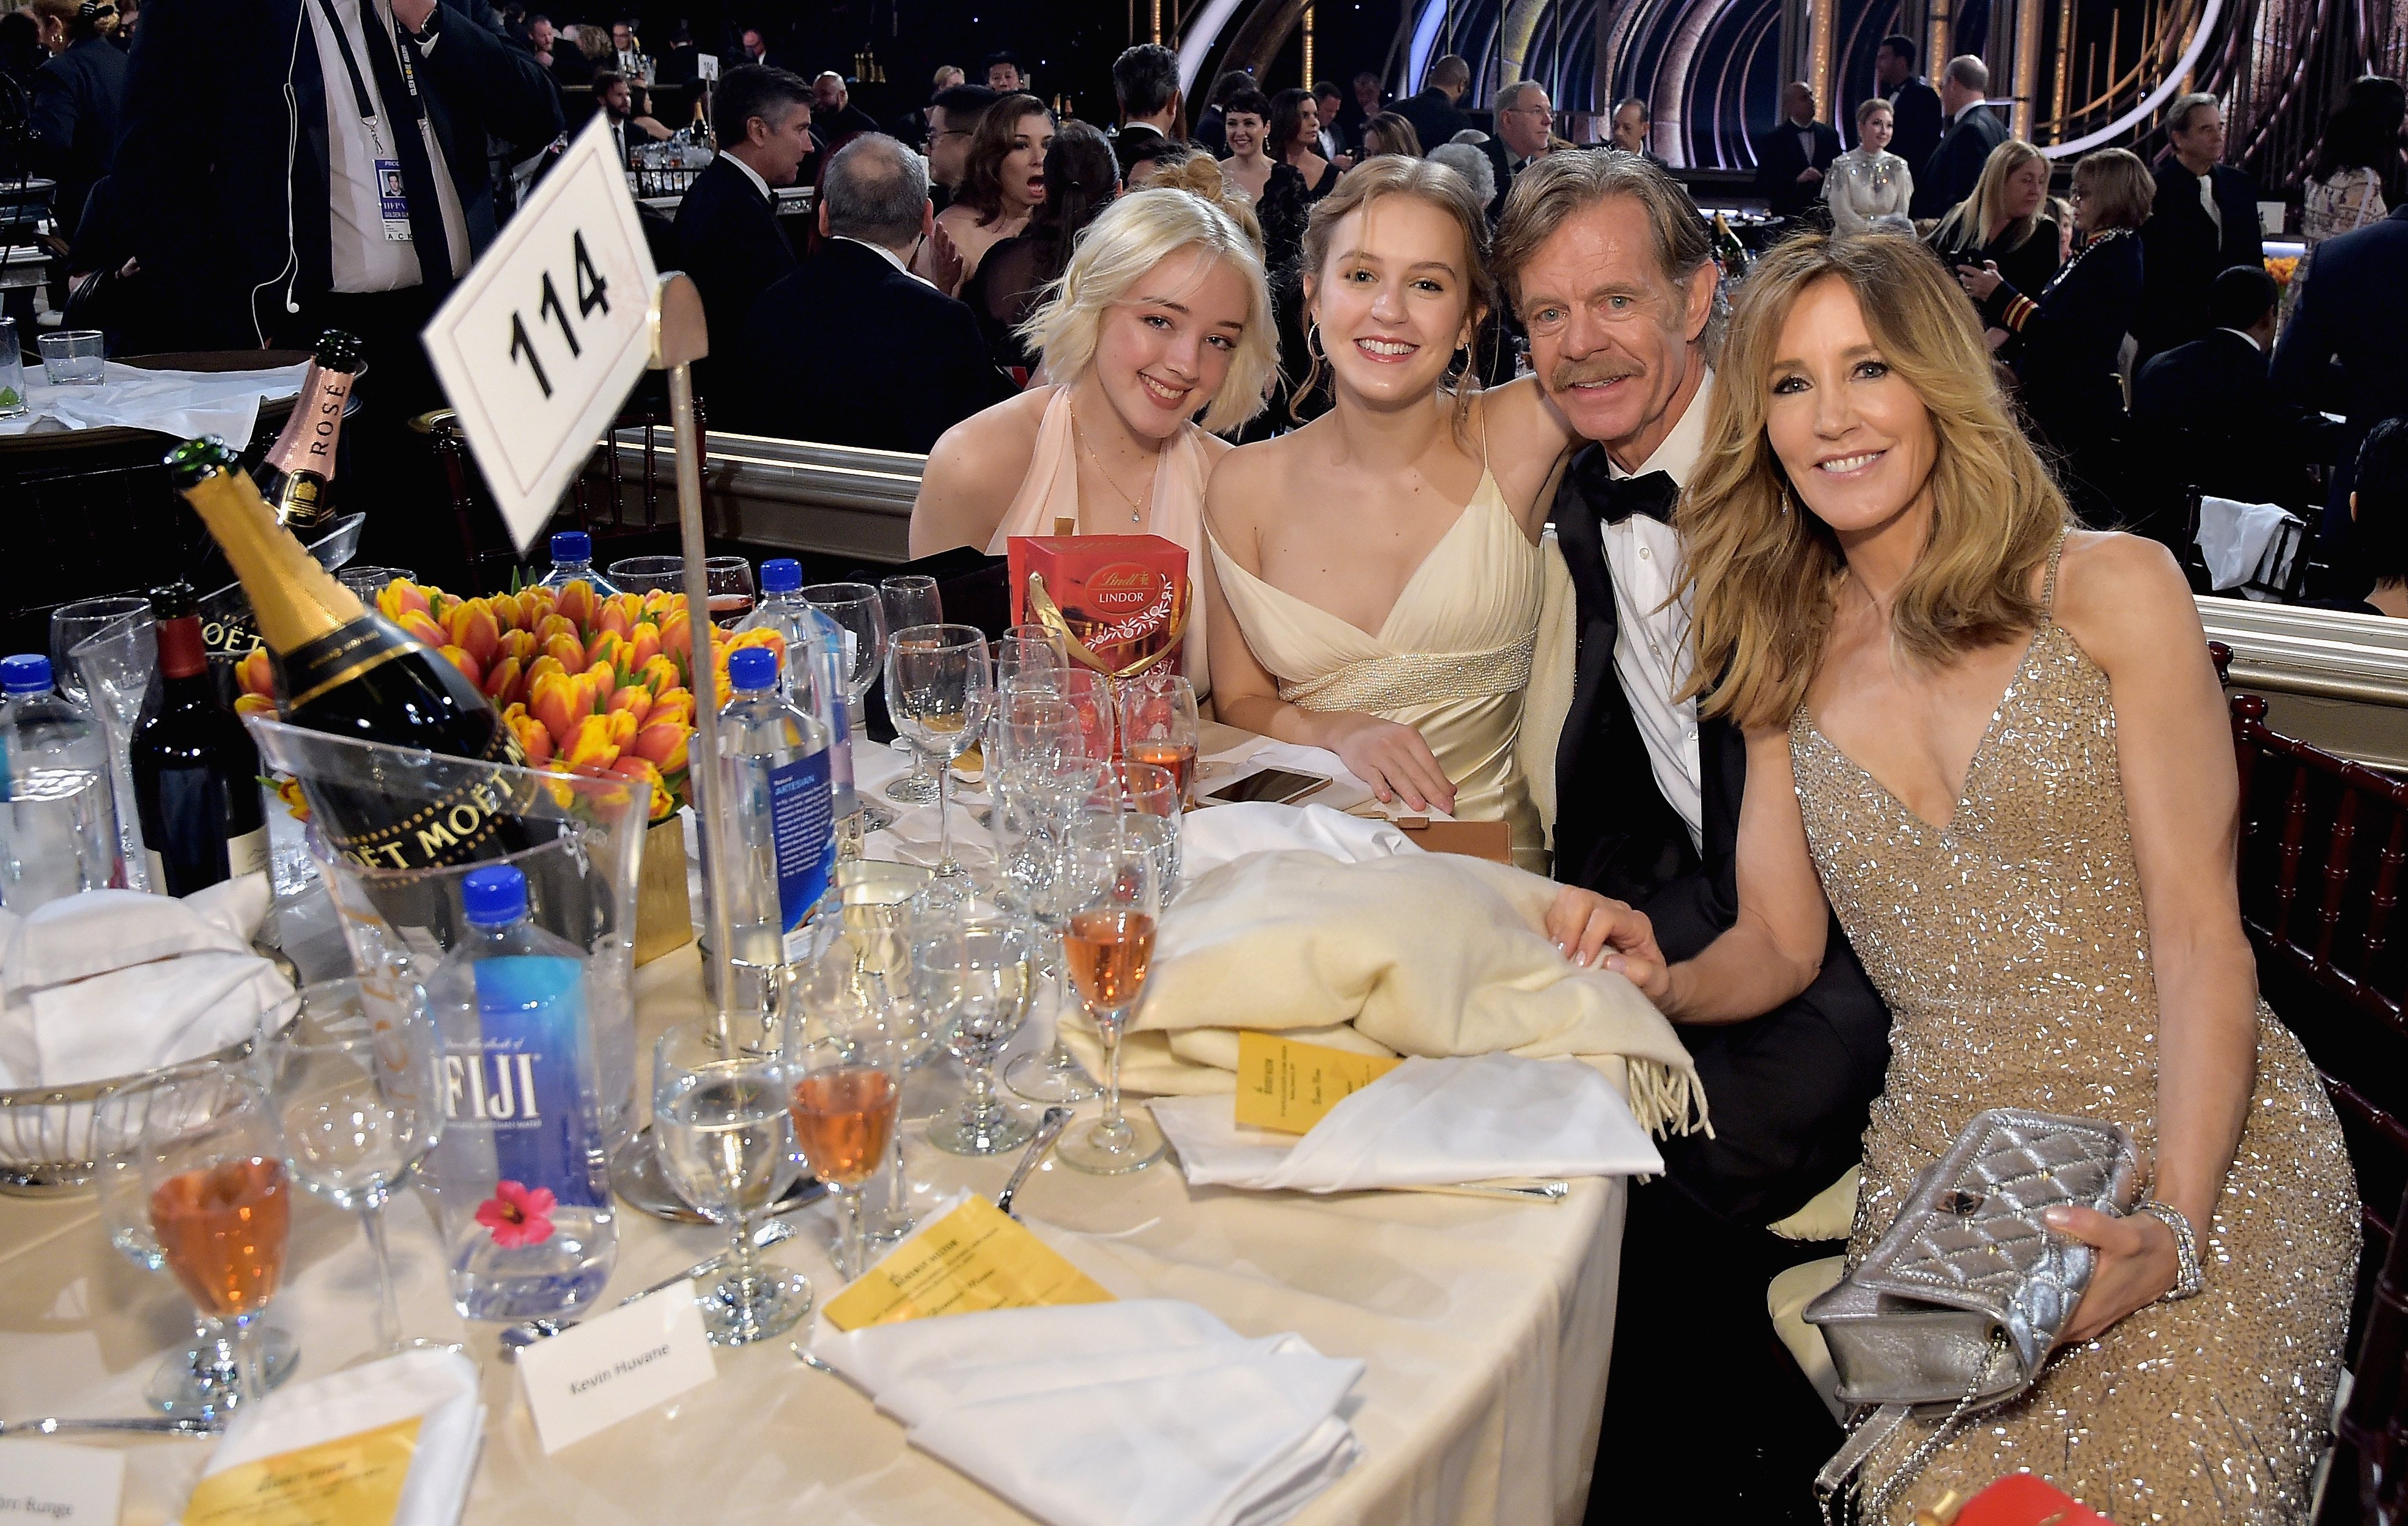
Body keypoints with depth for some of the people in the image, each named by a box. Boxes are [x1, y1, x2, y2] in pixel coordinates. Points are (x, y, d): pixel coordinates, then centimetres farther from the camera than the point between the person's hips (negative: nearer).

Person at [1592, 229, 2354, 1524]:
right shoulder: (1783, 658, 9)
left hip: (2196, 1143, -2)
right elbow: (1780, 940, 12)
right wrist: (1668, 986, -12)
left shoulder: (2109, 590, -3)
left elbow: (2199, 932, -8)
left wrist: (2173, 1226, -22)